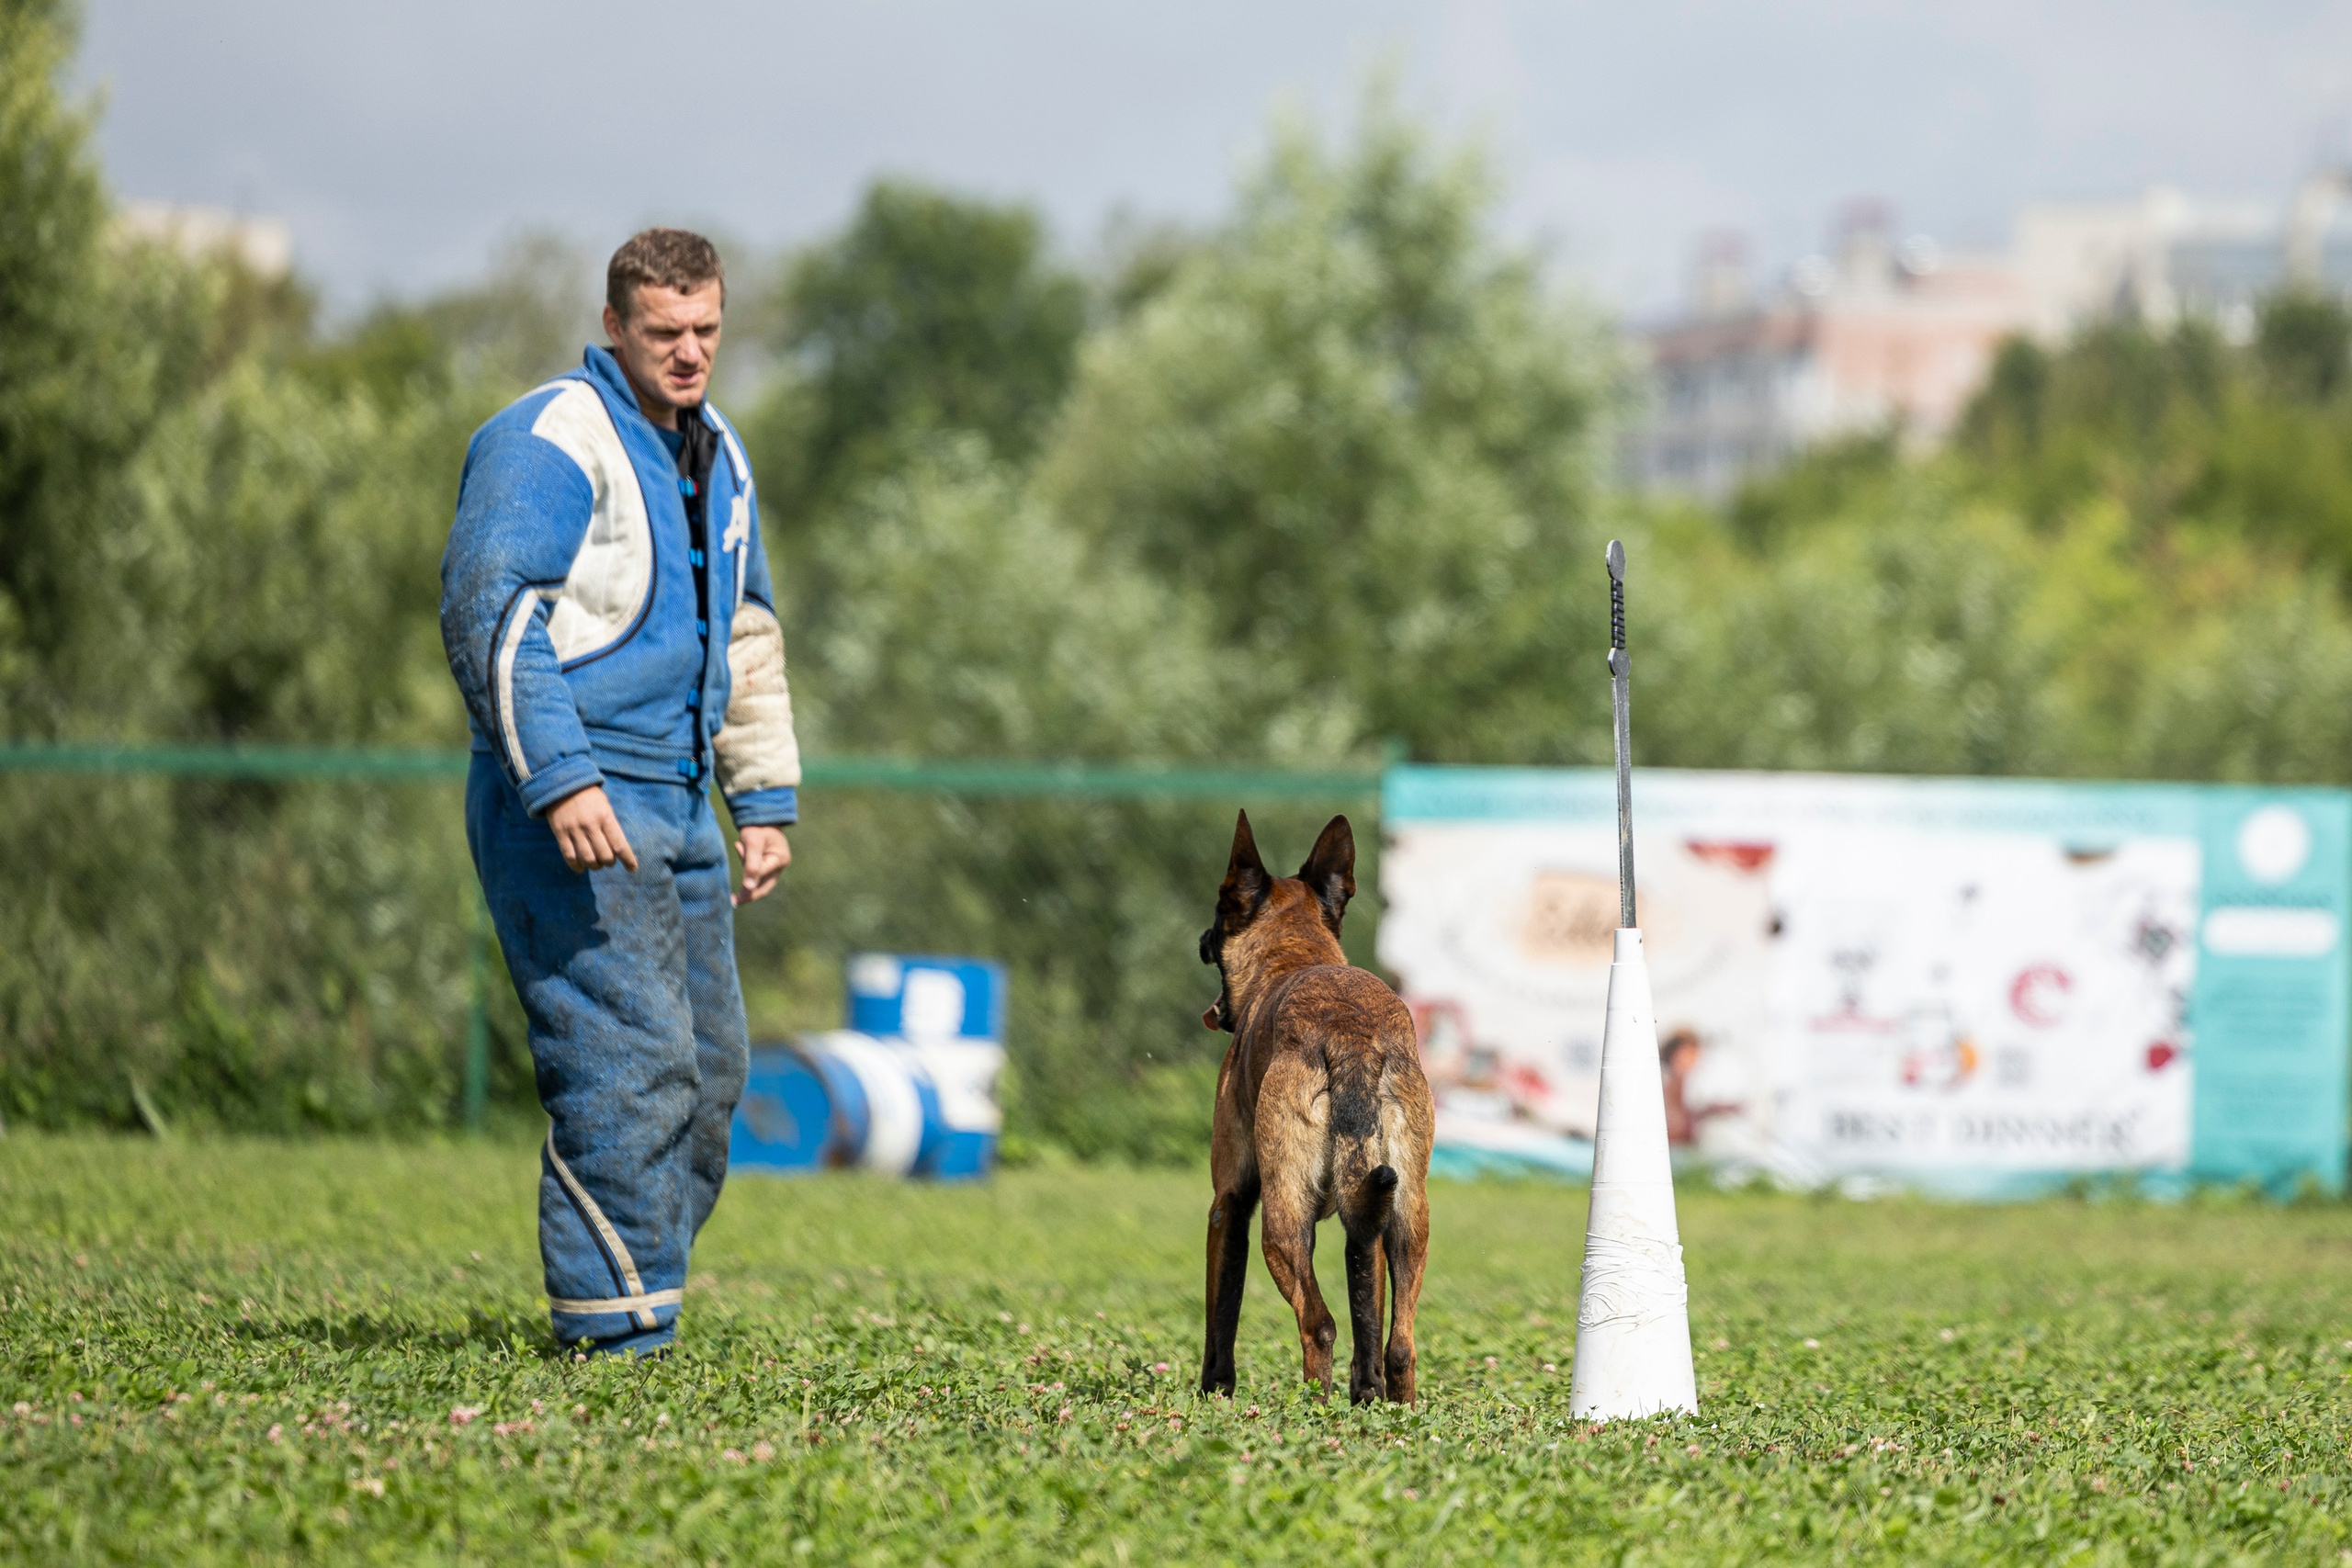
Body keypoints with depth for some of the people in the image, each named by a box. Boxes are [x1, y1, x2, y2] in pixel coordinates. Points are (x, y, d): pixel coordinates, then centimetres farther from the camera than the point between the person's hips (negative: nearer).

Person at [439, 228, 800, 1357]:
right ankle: (615, 1319, -12)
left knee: (708, 1066, 8)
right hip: (572, 804, -9)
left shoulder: (715, 457, 18)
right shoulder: (552, 441, -10)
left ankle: (632, 1287, 15)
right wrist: (559, 780, -25)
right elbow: (489, 608, -19)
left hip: (676, 805, 9)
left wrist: (765, 801, 20)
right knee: (630, 1061, -15)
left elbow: (746, 638, 27)